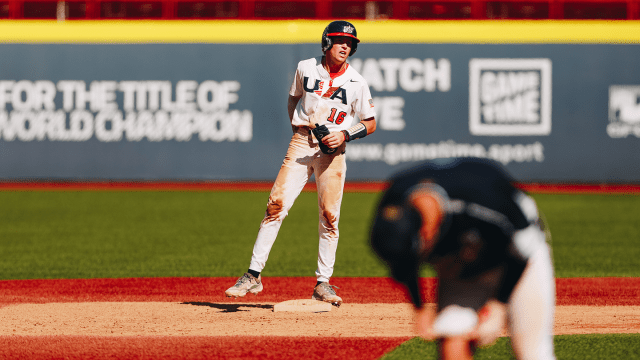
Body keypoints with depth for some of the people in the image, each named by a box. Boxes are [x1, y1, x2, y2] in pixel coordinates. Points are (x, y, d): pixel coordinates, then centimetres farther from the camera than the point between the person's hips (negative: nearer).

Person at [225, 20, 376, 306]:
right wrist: (298, 125, 7)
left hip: (333, 150, 0)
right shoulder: (305, 68, 3)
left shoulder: (356, 83, -1)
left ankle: (323, 283, 7)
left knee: (329, 216, -4)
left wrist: (345, 135, -11)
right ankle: (254, 275, -8)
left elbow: (370, 124, 5)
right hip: (301, 143, 0)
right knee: (277, 205, -10)